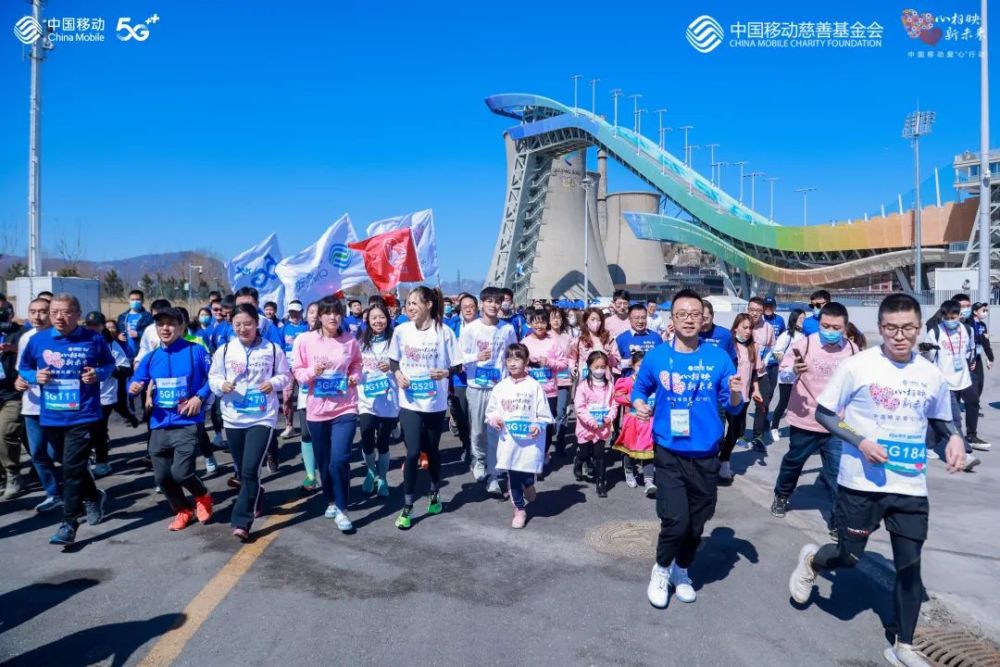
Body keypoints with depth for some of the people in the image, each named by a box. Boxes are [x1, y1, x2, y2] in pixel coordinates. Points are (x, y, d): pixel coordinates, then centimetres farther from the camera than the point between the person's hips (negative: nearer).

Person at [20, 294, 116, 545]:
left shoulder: (93, 340, -6)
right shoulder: (37, 340, 0)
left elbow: (110, 363, 9)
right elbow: (23, 368, 14)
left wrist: (99, 374, -12)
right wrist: (35, 376, -8)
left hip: (83, 416, -4)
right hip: (51, 418, 4)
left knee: (72, 469, -6)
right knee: (70, 466, 19)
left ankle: (68, 524, 3)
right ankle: (94, 496, 43)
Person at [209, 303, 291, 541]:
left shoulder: (272, 349, -3)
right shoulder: (224, 350, 2)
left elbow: (286, 375, 5)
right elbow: (213, 377, 7)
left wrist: (274, 383, -16)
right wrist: (222, 385, -14)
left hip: (262, 418, -3)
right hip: (233, 418, 4)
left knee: (250, 470, -13)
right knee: (242, 470, 16)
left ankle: (241, 523, -9)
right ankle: (255, 499, 44)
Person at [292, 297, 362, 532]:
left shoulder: (350, 340, -3)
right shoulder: (306, 339, -5)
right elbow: (297, 371, 1)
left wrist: (355, 376, -6)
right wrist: (312, 371, -19)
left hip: (345, 408, -1)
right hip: (317, 409, 1)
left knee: (339, 459, -12)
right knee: (323, 462, 14)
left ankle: (342, 509, 4)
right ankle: (331, 501, 37)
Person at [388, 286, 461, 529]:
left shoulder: (444, 332, -9)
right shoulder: (401, 330, -3)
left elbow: (457, 365, -3)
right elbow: (393, 360, 10)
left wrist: (445, 373, -23)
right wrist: (398, 374, -10)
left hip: (435, 402, 0)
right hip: (409, 402, 1)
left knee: (432, 450, 15)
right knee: (413, 452, -6)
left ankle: (435, 493, 41)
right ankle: (407, 508, 8)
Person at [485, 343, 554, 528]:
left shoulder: (534, 386, -5)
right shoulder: (500, 387, 3)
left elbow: (544, 413, -2)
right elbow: (491, 410, 11)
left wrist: (538, 426, -18)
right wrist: (493, 419, -10)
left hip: (530, 439, -2)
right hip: (508, 440, 2)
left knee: (527, 477, -1)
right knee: (513, 476, 8)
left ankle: (528, 486, 35)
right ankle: (519, 509, 25)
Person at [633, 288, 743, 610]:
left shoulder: (719, 358, -4)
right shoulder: (656, 357, -6)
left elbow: (732, 407, 0)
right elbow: (639, 389, 8)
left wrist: (736, 395, -22)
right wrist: (639, 404, -13)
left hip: (706, 455, 2)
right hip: (669, 453, -2)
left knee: (697, 522, 15)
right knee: (675, 520, -10)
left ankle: (681, 571, 43)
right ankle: (661, 570, 21)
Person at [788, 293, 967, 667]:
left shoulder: (931, 374, 1)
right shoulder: (857, 366, -12)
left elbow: (940, 419, 17)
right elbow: (823, 414, -5)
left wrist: (954, 437, -6)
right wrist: (859, 442, -19)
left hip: (911, 488, 4)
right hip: (861, 483, -3)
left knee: (910, 565, 7)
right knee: (849, 557, 7)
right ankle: (810, 561, 41)